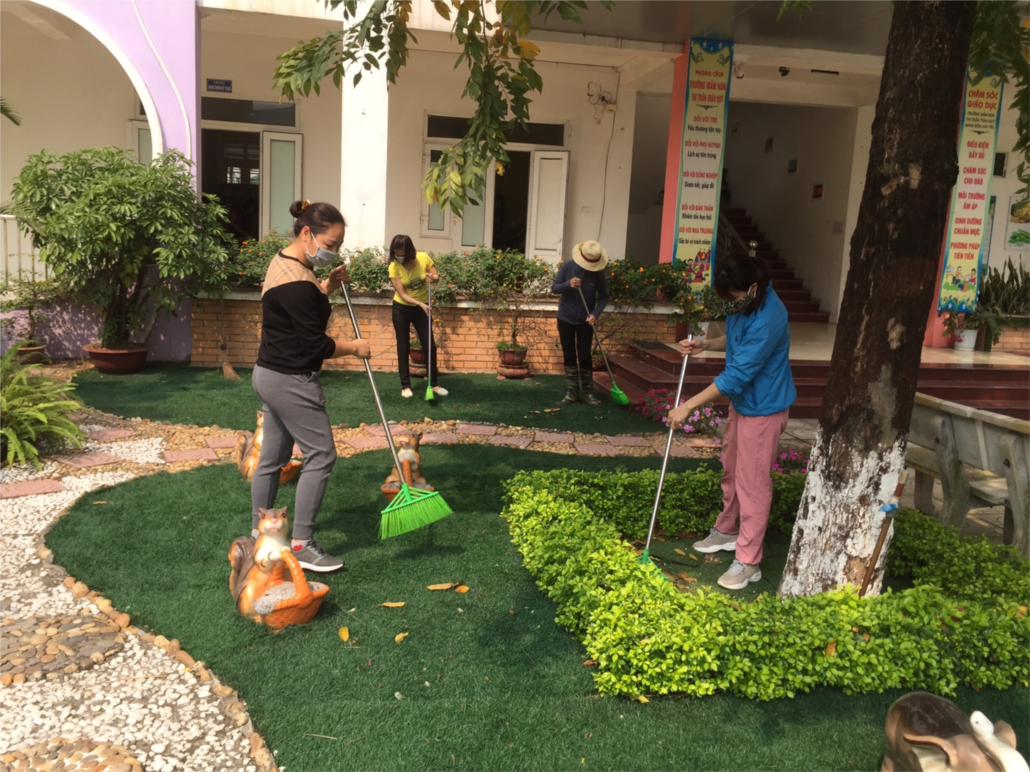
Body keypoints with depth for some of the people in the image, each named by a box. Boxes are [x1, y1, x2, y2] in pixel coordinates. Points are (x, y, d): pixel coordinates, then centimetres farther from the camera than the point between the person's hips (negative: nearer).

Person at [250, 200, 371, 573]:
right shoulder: (295, 283, -23)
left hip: (272, 374, 10)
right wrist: (354, 347, -6)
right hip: (291, 381, -10)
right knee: (320, 455, -3)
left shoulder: (284, 262, 10)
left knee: (272, 457, 15)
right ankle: (302, 545, 3)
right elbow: (315, 345, -21)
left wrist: (330, 285, 7)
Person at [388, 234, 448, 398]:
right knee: (403, 348, 2)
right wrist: (421, 304, -33)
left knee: (430, 346, 0)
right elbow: (402, 295, -21)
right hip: (402, 309, -2)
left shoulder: (423, 258, -16)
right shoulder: (394, 267, -20)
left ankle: (434, 383, 12)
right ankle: (405, 385, 11)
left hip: (422, 308, 2)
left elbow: (437, 277, -3)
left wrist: (433, 278, -27)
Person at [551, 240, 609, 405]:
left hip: (585, 320, -1)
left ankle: (588, 393, 9)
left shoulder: (598, 272, -12)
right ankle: (571, 393, 11)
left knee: (584, 357, -2)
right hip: (565, 318, 1)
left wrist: (595, 314, -22)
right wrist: (568, 284, -27)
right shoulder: (567, 266, -11)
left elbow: (603, 297, -6)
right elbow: (554, 288, -7)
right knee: (569, 357, 5)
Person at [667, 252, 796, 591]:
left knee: (752, 483, -2)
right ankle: (726, 531, 41)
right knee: (731, 470, 22)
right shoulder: (741, 306, -3)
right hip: (741, 401, 9)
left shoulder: (768, 318, -31)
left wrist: (688, 406, -29)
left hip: (763, 408, -9)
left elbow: (737, 374, -31)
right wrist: (706, 345, -4)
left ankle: (748, 562, 8)